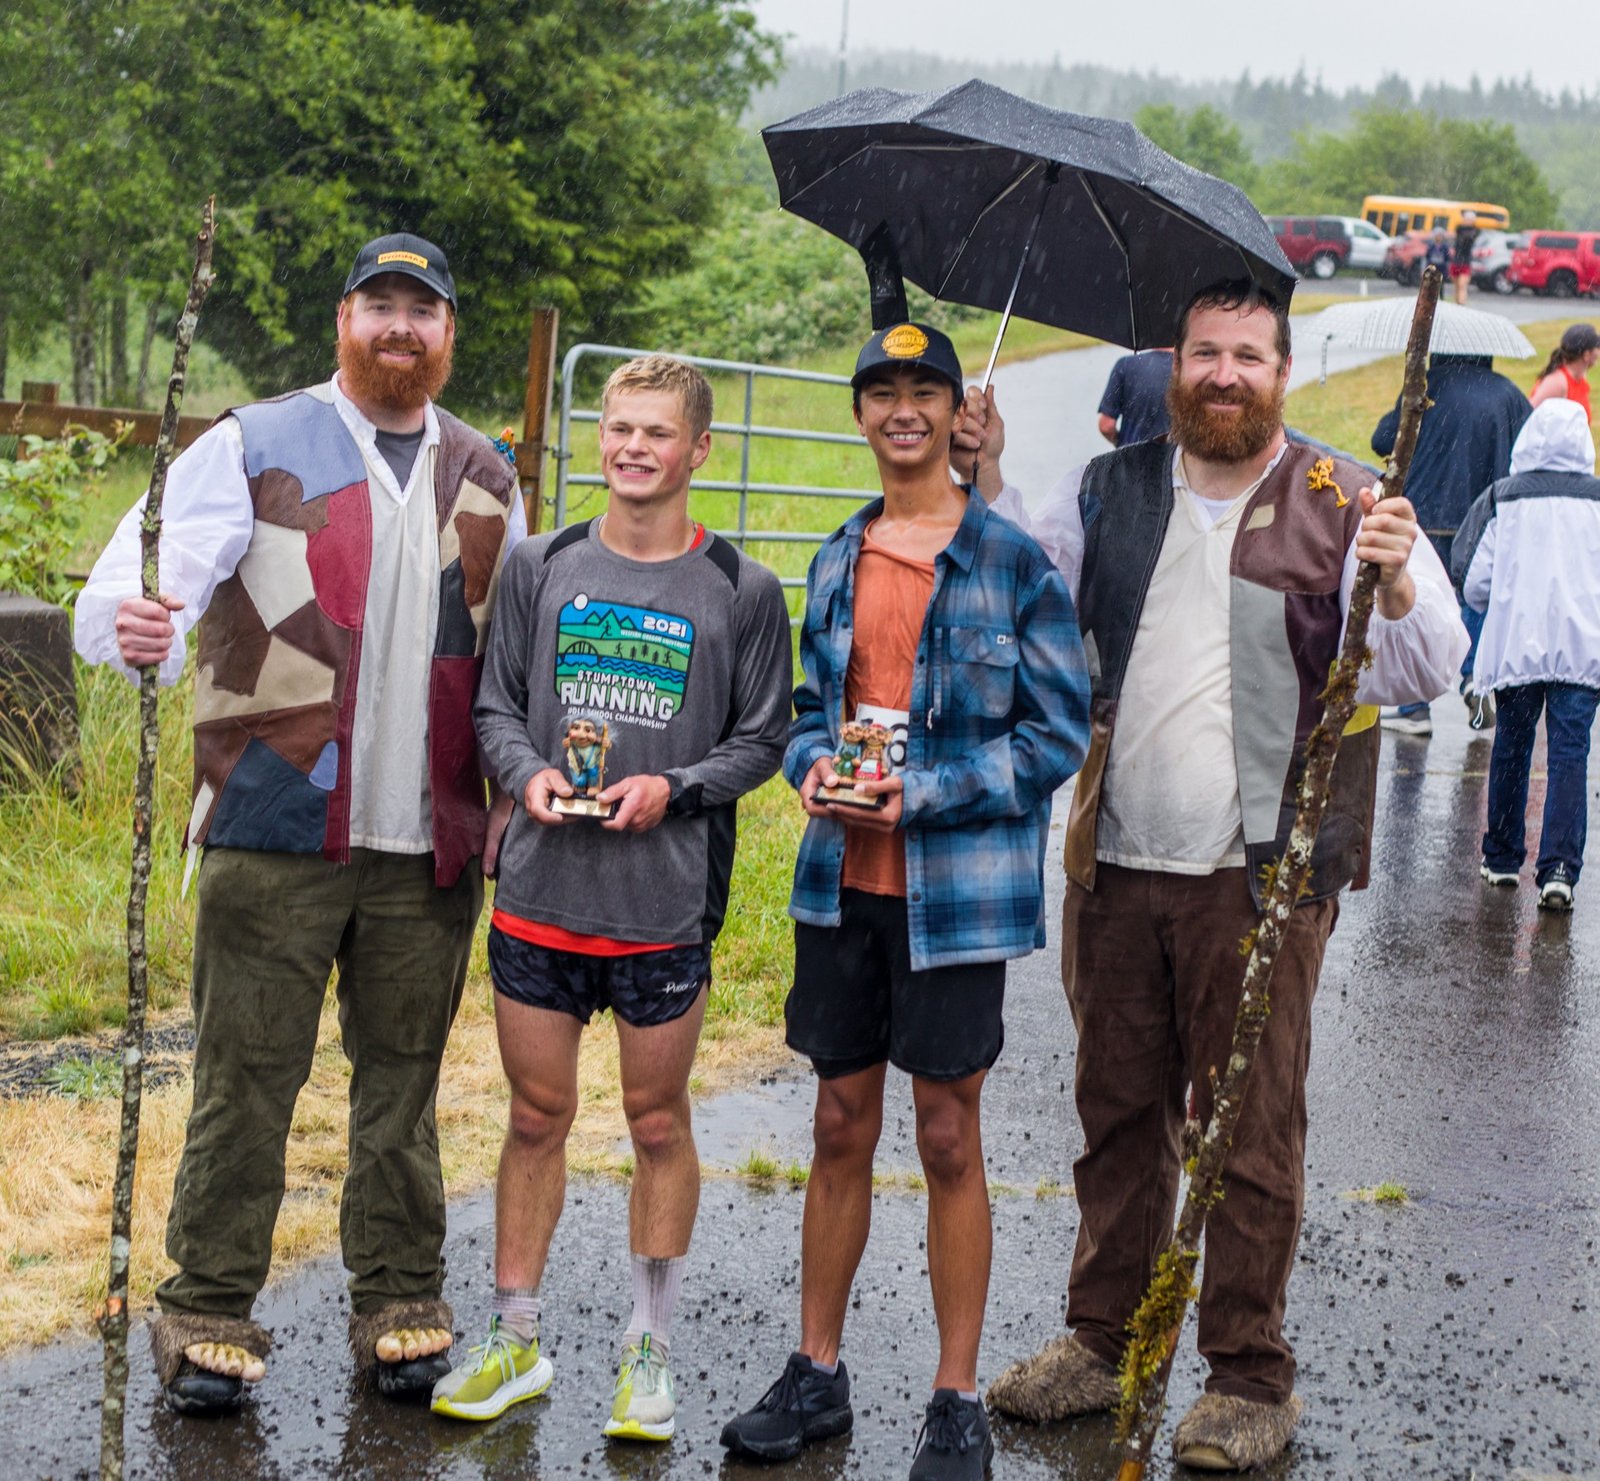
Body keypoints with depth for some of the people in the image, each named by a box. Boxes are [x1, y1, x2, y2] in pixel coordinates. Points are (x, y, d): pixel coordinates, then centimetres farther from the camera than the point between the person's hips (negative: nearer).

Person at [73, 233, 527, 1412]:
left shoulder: (488, 481, 14)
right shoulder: (256, 448, 2)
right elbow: (142, 576, -10)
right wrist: (133, 625, -32)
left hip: (432, 847, 3)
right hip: (277, 831, -3)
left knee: (404, 1081, 10)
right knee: (246, 1081, 0)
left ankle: (400, 1308, 20)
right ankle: (209, 1316, 10)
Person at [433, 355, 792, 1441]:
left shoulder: (741, 590, -1)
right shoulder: (543, 567, 6)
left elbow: (762, 737, 1)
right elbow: (496, 704, 10)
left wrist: (673, 788, -14)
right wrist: (528, 773, -10)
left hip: (666, 906, -2)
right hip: (538, 898, 2)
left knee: (659, 1125, 8)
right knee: (536, 1117, 11)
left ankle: (651, 1355, 21)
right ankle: (516, 1343, 24)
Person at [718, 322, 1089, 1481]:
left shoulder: (1015, 563, -6)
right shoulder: (839, 560, 10)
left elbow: (1058, 735, -7)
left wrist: (924, 794, -16)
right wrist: (814, 765, -4)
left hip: (955, 892, -4)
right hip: (842, 882, 4)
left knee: (950, 1141, 3)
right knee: (841, 1130, 12)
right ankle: (818, 1375, 24)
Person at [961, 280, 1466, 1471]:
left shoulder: (1342, 506, -2)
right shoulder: (1111, 492, 10)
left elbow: (1427, 672, -9)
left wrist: (1395, 587, -30)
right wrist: (985, 486, -1)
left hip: (1261, 877, -4)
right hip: (1118, 863, 4)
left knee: (1253, 1129, 1)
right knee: (1118, 1111, 14)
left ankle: (1252, 1379, 13)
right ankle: (1105, 1341, 28)